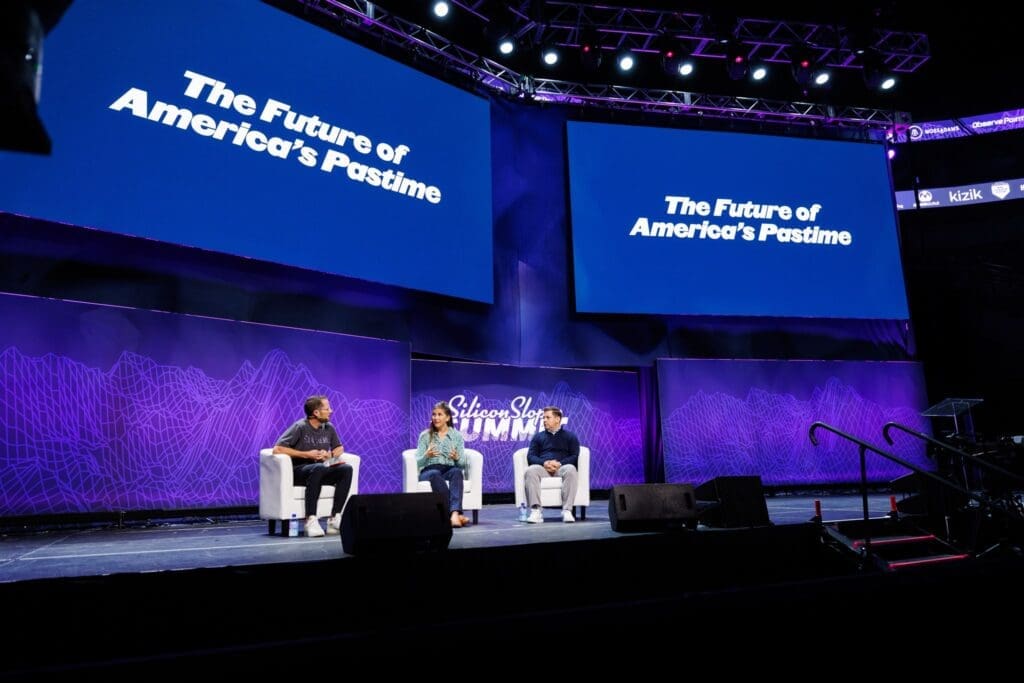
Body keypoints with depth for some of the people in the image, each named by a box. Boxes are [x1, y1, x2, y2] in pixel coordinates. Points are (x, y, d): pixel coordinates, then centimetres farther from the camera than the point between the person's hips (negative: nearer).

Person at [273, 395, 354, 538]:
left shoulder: (329, 428, 6)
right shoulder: (300, 427, -9)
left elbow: (339, 448, 20)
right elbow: (278, 449, -16)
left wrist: (330, 454, -4)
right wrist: (306, 454, -18)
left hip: (321, 469, 5)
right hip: (299, 471, -5)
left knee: (346, 469, -22)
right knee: (318, 468, -38)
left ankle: (334, 519, -23)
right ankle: (311, 520, -38)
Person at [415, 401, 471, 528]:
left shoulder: (457, 436, 11)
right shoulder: (425, 435, 10)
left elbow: (463, 463, 6)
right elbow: (417, 462, 3)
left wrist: (457, 458, -16)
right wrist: (427, 455, -17)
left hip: (450, 470, 1)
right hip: (429, 471, -1)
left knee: (457, 472, -35)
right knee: (435, 474, -37)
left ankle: (454, 513, -53)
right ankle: (456, 513, -46)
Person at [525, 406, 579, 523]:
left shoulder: (570, 436, 18)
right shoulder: (538, 436, 22)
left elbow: (575, 456, 4)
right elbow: (531, 456, 9)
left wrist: (559, 464, -15)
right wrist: (544, 463, -13)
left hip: (561, 468, -1)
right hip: (543, 468, 1)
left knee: (571, 469, -37)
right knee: (530, 470, -33)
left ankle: (567, 510, -39)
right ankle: (536, 511, -42)